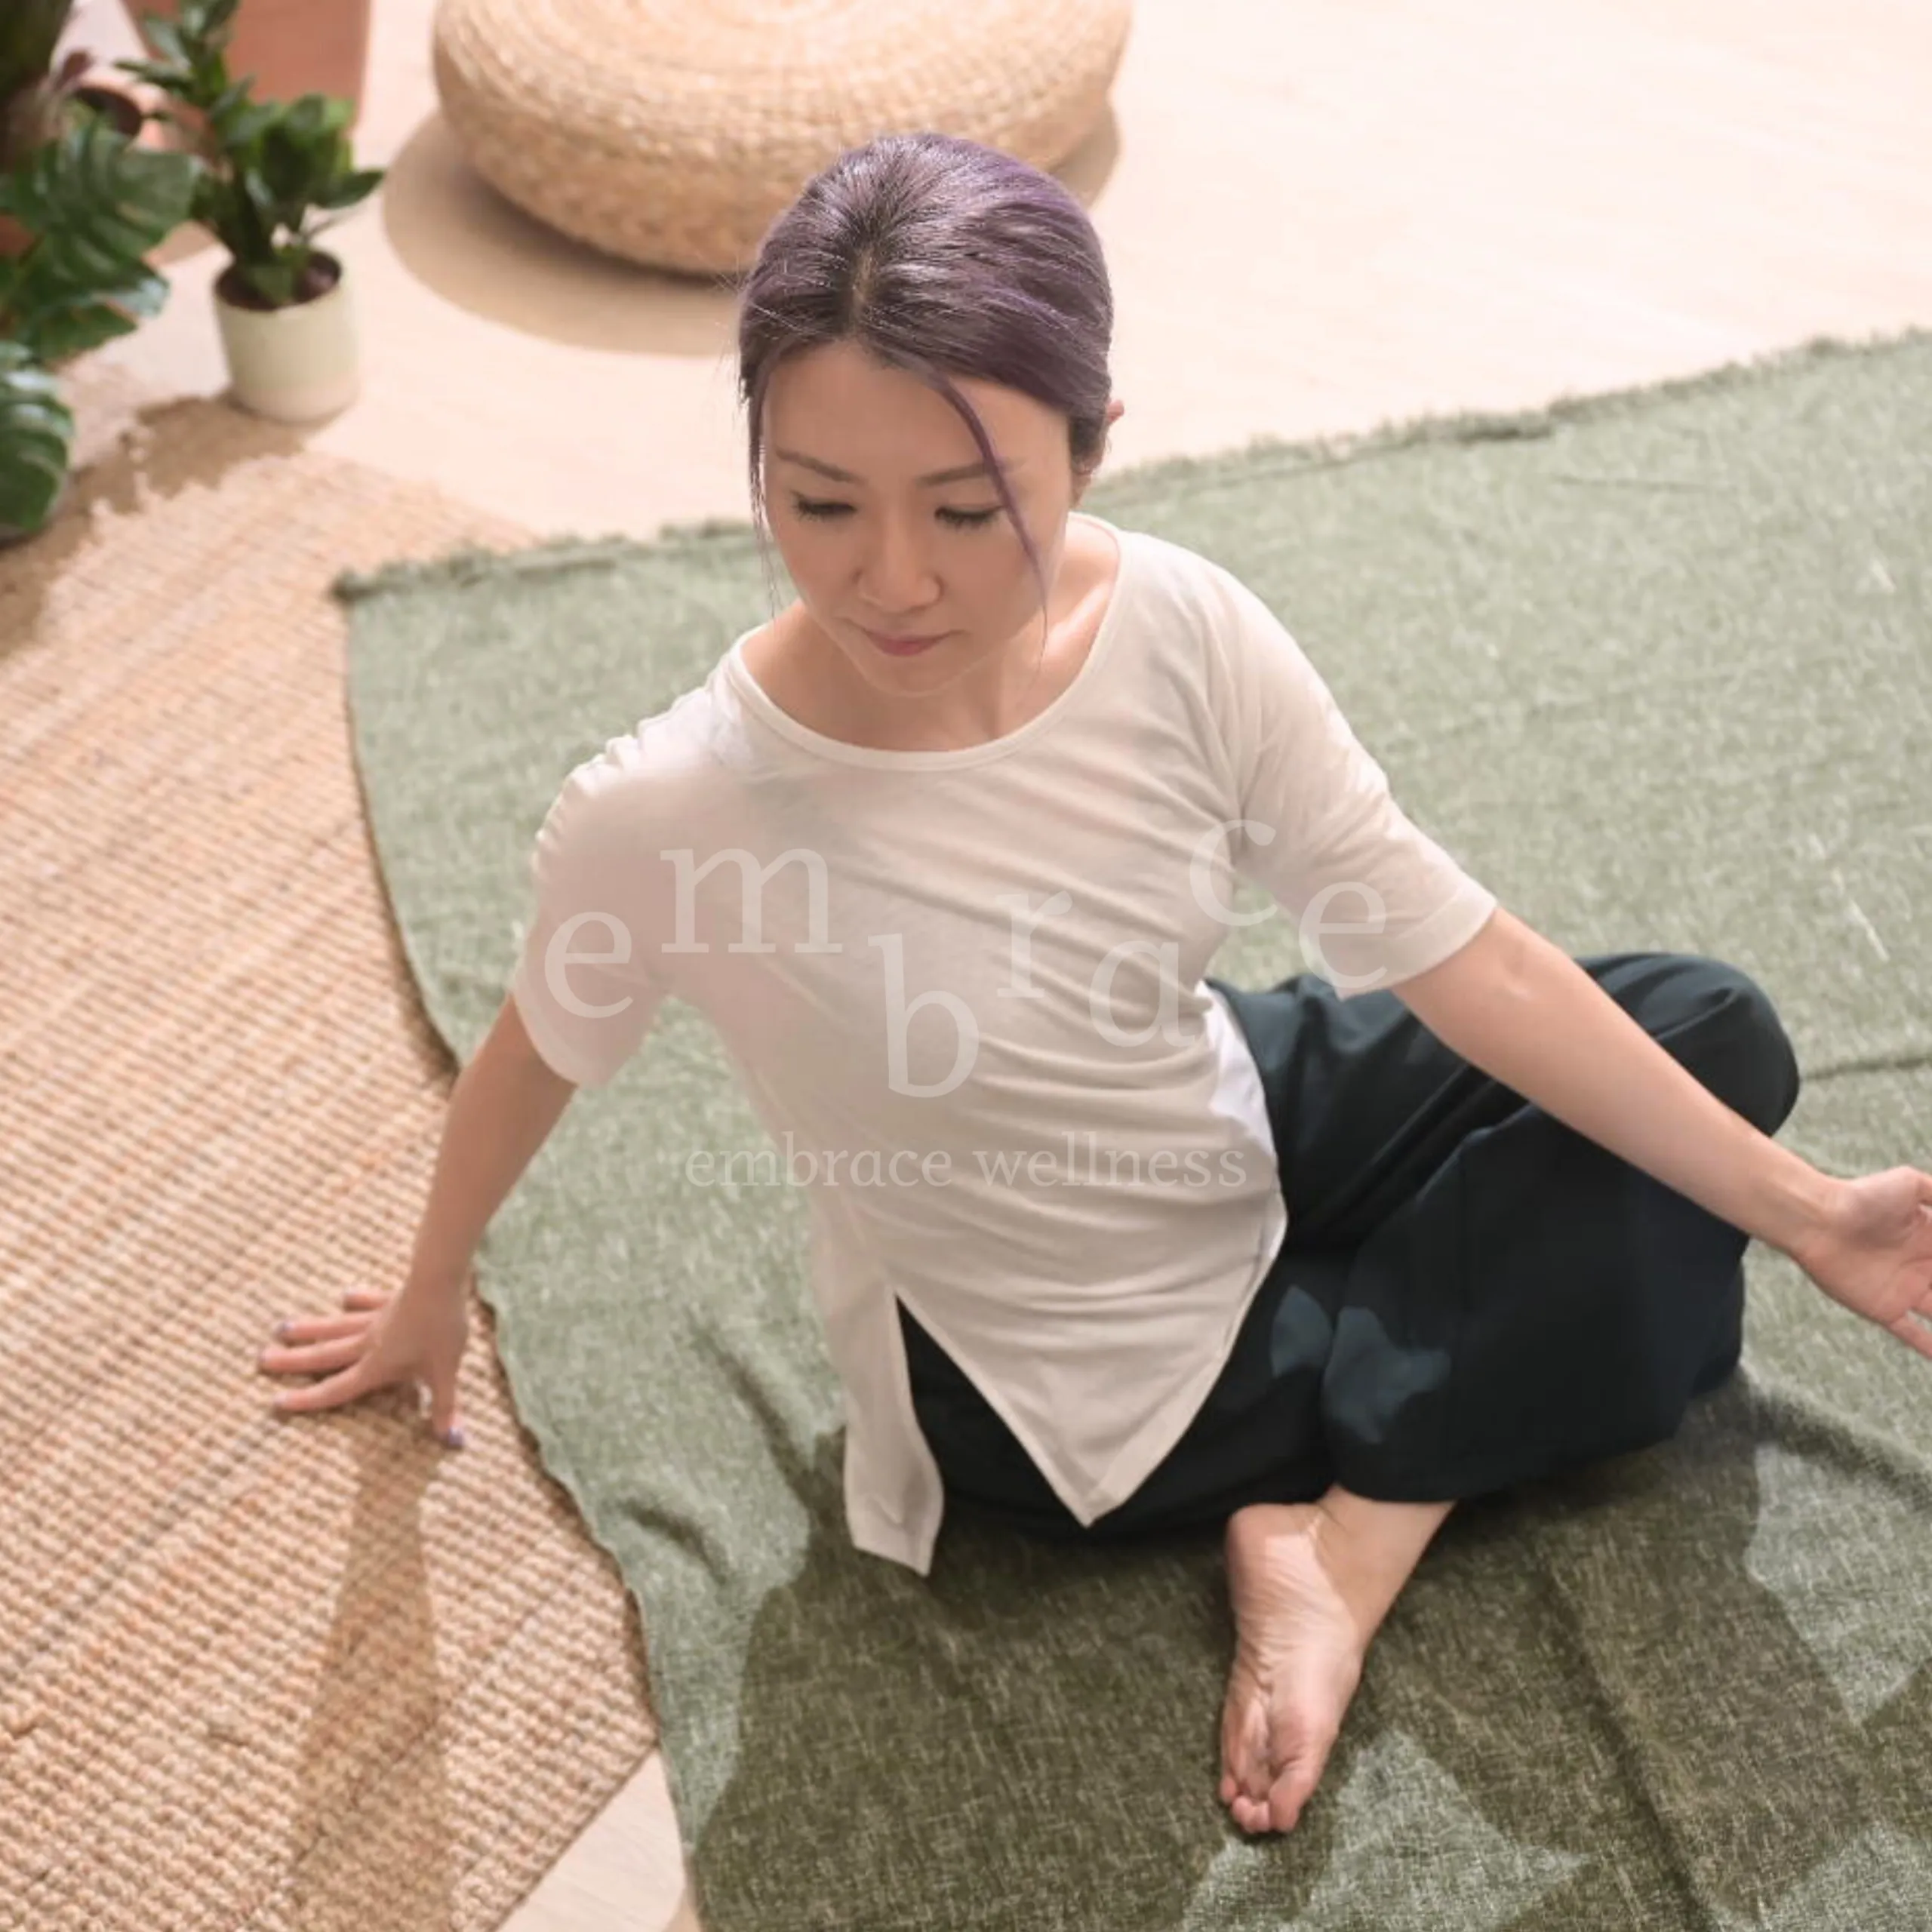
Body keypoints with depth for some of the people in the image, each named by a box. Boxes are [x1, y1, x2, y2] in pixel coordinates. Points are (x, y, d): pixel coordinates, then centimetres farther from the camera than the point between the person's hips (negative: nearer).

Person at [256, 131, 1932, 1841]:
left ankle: (1346, 1536, -1)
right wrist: (436, 1294, 7)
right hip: (1097, 1391, -5)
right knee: (1653, 1310, -8)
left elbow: (1467, 959, -16)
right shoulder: (664, 816, -33)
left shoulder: (1184, 633, -23)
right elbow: (538, 1057, -12)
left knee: (1717, 1036, 3)